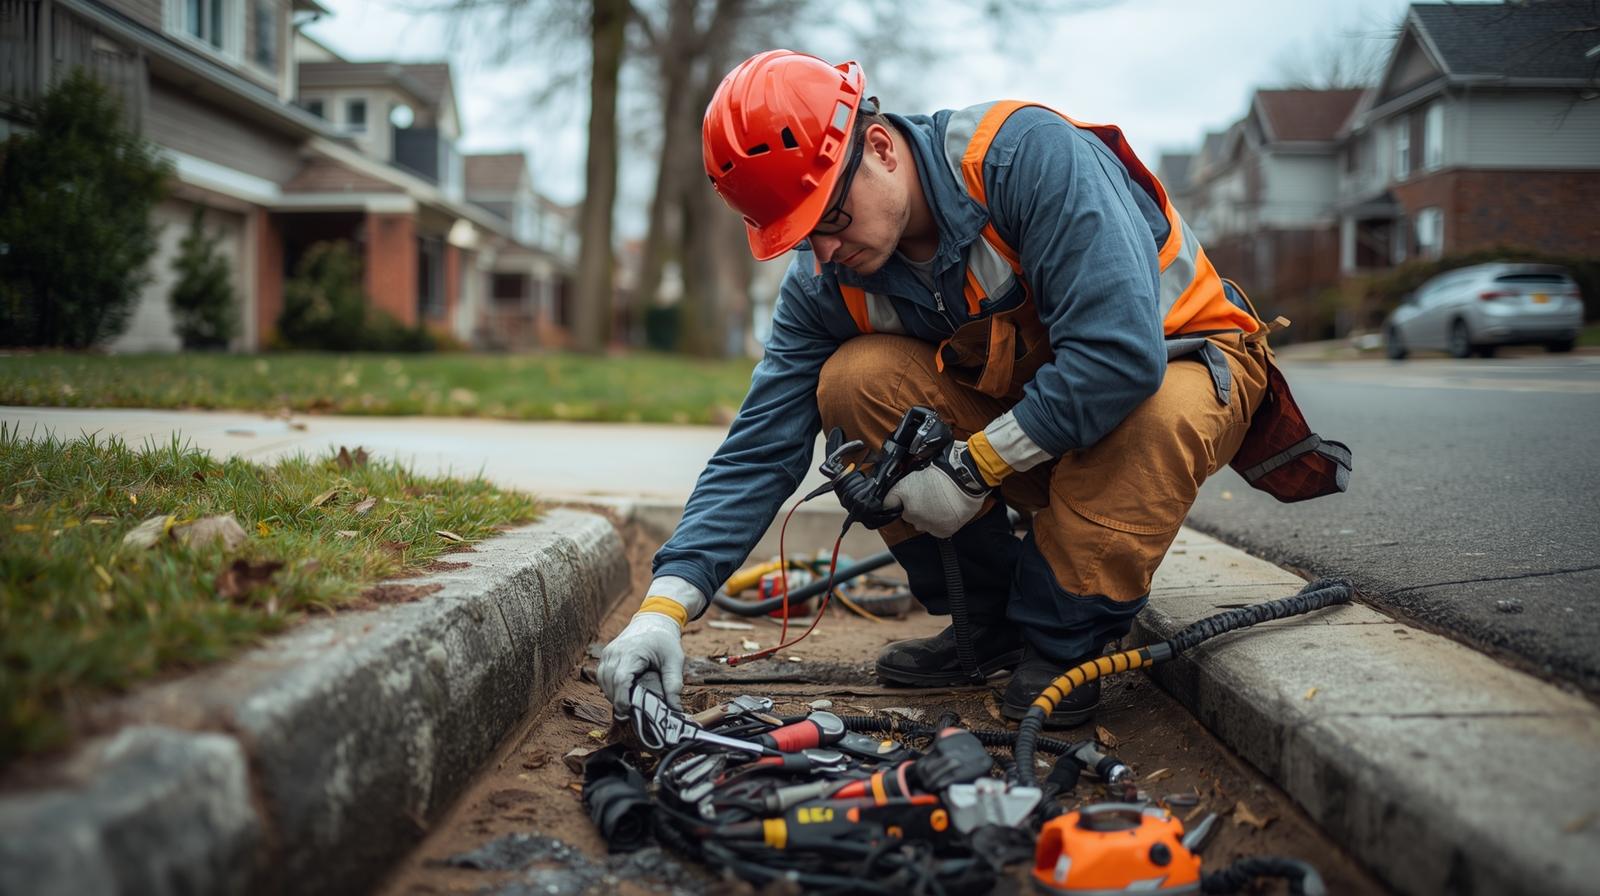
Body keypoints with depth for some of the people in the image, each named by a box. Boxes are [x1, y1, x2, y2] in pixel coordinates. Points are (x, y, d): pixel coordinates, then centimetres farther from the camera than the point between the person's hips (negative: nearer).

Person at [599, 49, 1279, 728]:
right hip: (1014, 391, 5)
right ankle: (988, 624, -4)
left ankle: (1062, 643, -14)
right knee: (854, 380, -20)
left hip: (1181, 360, -4)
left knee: (1157, 416, -40)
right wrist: (665, 605, -24)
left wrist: (972, 467, -28)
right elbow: (758, 450, -12)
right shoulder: (824, 282, -12)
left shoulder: (1028, 153, -30)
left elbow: (1124, 352, -36)